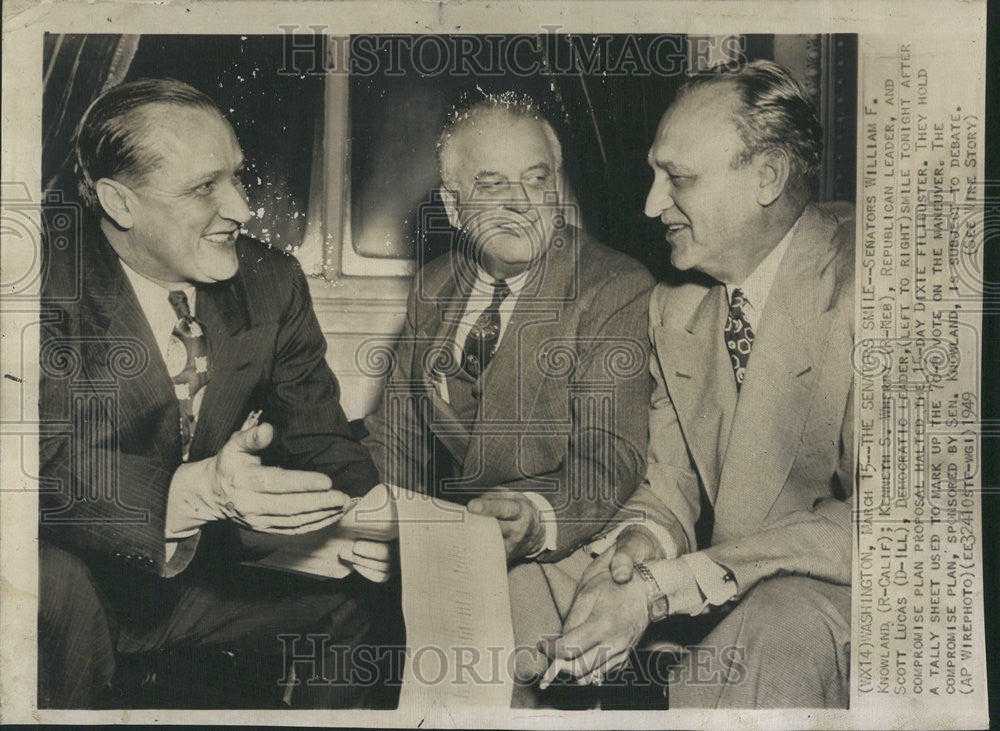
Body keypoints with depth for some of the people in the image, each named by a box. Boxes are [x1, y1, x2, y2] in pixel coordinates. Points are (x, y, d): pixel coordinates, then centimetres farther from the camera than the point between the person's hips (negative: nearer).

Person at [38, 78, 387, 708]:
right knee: (55, 582, -34)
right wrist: (199, 490, -44)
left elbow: (317, 438, -2)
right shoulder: (56, 290, -18)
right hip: (84, 580, -3)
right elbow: (55, 463, -27)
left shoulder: (273, 284, -4)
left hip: (205, 575, 4)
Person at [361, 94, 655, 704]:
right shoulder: (434, 287, 13)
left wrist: (537, 519, -33)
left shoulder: (619, 289, -5)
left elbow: (610, 456, -13)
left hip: (557, 544, -5)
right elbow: (395, 431, 15)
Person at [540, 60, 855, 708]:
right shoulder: (673, 307, 6)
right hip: (714, 592, 6)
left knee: (780, 624, -38)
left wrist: (659, 588, -26)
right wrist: (641, 547, -14)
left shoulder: (853, 284, -18)